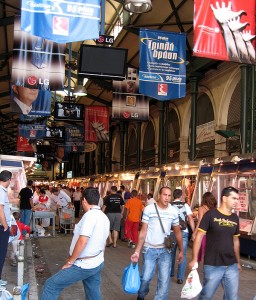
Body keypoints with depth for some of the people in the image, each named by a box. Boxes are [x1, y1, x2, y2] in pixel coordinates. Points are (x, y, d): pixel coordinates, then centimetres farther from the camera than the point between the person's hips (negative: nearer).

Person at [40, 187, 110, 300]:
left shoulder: (90, 215, -19)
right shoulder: (104, 217, 9)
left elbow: (82, 241, -26)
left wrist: (70, 261, -16)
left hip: (84, 265, -9)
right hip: (98, 263, 9)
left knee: (51, 285, -3)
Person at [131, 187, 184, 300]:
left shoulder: (173, 211, -2)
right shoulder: (149, 209, -9)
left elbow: (177, 232, 9)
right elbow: (143, 231, -6)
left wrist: (181, 250, 11)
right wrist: (137, 251, -10)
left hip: (165, 250, 2)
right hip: (149, 249, -2)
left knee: (164, 280, 1)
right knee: (146, 277, 2)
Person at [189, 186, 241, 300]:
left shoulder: (235, 218, 7)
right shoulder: (211, 214, -9)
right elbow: (199, 236, -9)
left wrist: (238, 262, 20)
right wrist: (194, 259, -12)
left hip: (231, 266, 5)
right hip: (212, 266, -5)